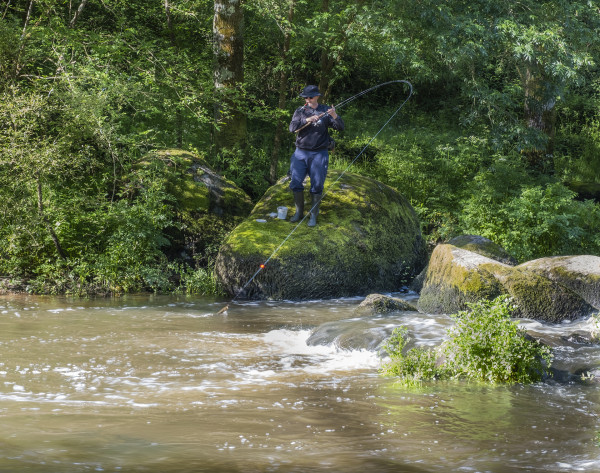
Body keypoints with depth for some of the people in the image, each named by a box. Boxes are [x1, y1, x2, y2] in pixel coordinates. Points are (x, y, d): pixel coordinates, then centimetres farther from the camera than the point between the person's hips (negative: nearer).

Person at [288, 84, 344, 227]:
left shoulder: (325, 111, 2)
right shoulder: (300, 111, 5)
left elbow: (340, 127, -3)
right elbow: (292, 128, -9)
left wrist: (335, 117, -24)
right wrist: (306, 120, -23)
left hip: (319, 154, -2)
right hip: (301, 152, 2)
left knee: (317, 186, -2)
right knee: (296, 182, 1)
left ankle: (313, 215, 8)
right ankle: (299, 211, 18)